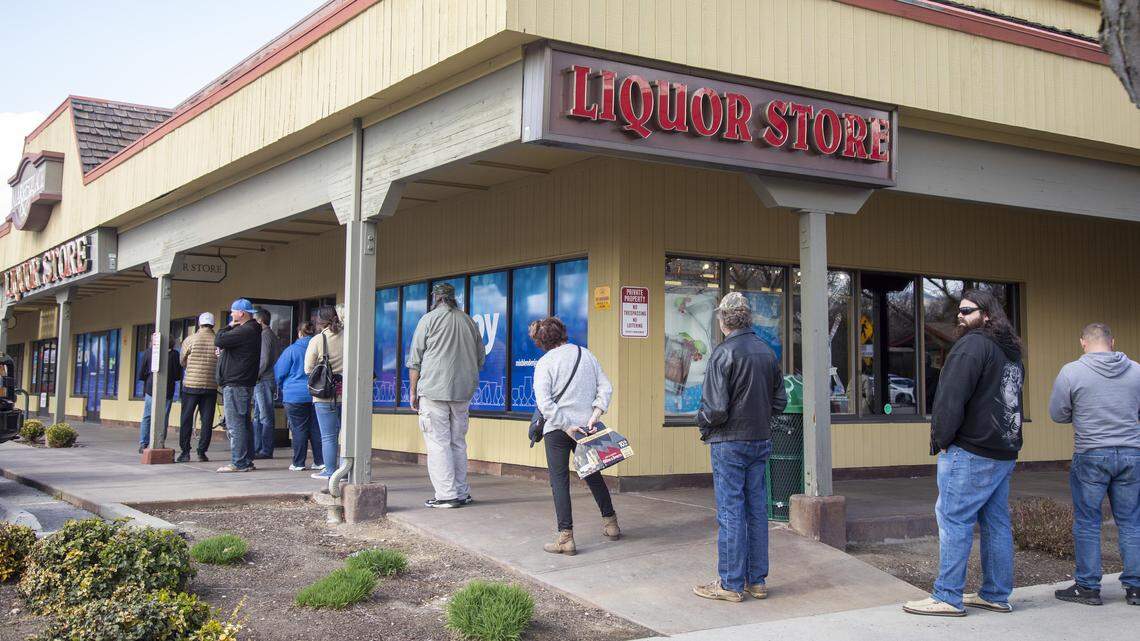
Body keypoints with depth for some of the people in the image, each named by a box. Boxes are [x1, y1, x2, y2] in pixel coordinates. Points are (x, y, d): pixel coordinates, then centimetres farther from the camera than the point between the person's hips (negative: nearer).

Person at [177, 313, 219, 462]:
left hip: (190, 384, -1)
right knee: (207, 420, 6)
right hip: (211, 386, 1)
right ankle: (202, 452, 4)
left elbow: (182, 362, 7)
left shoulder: (190, 340, -4)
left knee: (186, 419, 7)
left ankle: (185, 451, 6)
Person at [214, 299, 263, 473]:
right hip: (244, 383, 11)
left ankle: (239, 463, -7)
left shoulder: (244, 331, -16)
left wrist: (229, 327, -4)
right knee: (243, 423, 14)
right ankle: (247, 461, 19)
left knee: (235, 424, -8)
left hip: (235, 385, -11)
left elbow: (219, 341, -19)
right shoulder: (251, 330, 18)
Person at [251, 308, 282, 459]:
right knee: (257, 417, 13)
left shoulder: (265, 335, -11)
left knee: (266, 417, -6)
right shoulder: (272, 335, 19)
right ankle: (256, 449, 18)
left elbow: (264, 360, -19)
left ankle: (266, 451, -3)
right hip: (261, 382, 10)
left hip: (263, 380, -10)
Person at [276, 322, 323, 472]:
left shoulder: (292, 350, -7)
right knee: (316, 429, 8)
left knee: (298, 429, 1)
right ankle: (320, 461, 8)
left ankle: (298, 463, 3)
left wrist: (282, 388, 16)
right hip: (316, 396, 3)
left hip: (295, 396, -3)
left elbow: (279, 372, -2)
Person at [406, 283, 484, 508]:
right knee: (458, 441, 12)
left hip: (434, 390, -5)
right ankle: (461, 493, 14)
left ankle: (447, 494, -5)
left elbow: (415, 360, -3)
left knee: (438, 443, -2)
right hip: (463, 392, 5)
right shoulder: (469, 322, 12)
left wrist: (413, 391, 4)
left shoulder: (429, 319, -2)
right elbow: (480, 359, 17)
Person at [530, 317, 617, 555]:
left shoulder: (544, 363, -5)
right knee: (593, 475, 21)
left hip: (557, 429, -4)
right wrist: (594, 416, -4)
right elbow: (605, 388, 1)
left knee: (559, 481, 0)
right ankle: (610, 523, 32)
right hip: (585, 425, 4)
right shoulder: (586, 354, 7)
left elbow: (544, 403, -16)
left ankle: (565, 536, -6)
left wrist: (566, 426, -14)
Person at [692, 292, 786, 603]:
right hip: (760, 440, 7)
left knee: (730, 513, 0)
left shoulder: (723, 353, -15)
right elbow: (779, 401, 11)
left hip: (729, 443, -6)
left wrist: (702, 422, 0)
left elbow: (716, 408, -19)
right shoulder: (767, 352, 6)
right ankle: (757, 580, 19)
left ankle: (731, 583, 6)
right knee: (757, 510, 12)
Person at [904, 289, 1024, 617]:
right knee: (996, 524, 12)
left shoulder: (973, 344, -11)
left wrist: (942, 438, -10)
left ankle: (947, 597, -4)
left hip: (969, 452, -9)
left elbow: (951, 396, -17)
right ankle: (996, 594, 18)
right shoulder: (1011, 351, 18)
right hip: (1003, 453, 9)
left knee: (954, 520, -6)